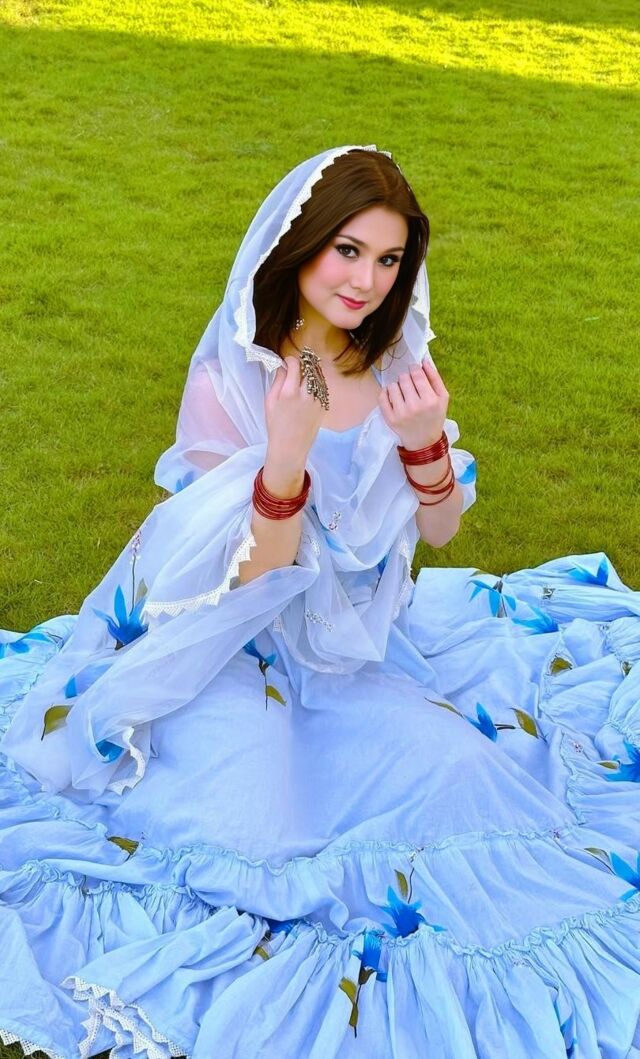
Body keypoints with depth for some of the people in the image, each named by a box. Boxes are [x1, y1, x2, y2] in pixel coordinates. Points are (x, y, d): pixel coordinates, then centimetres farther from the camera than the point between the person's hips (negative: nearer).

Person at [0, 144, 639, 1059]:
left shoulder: (391, 358, -1)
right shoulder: (229, 379, -16)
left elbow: (438, 529, 2)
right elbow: (250, 582, -20)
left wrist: (426, 441, -19)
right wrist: (287, 453, -38)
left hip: (361, 634, 5)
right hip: (239, 646, -4)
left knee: (472, 781, -15)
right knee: (253, 842, -22)